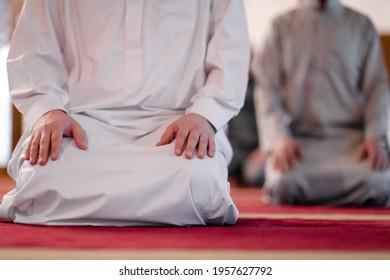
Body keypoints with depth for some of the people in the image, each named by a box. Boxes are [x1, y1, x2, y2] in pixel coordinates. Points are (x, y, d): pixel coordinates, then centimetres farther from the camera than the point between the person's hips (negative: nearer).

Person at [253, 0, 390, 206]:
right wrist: (279, 137, -12)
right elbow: (267, 87, 4)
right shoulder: (282, 25, 12)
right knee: (284, 184, -33)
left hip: (351, 138, 1)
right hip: (299, 137, -1)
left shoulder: (361, 25, 15)